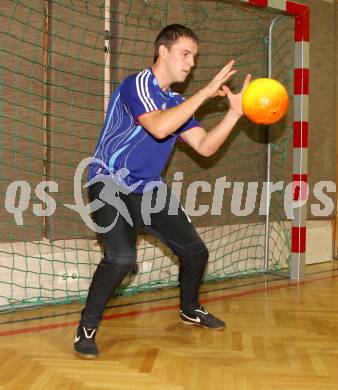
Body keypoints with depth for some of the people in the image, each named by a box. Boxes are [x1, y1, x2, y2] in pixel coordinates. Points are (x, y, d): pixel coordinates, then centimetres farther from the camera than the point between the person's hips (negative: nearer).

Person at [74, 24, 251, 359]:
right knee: (121, 258, -29)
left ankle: (190, 310, 37)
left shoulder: (177, 102, 10)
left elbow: (205, 147, 5)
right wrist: (207, 92, -28)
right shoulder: (136, 85, -15)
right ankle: (86, 328, -8)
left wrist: (234, 111, -7)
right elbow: (159, 128, -31)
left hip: (150, 189, 8)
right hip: (111, 185, -8)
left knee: (195, 251, 9)